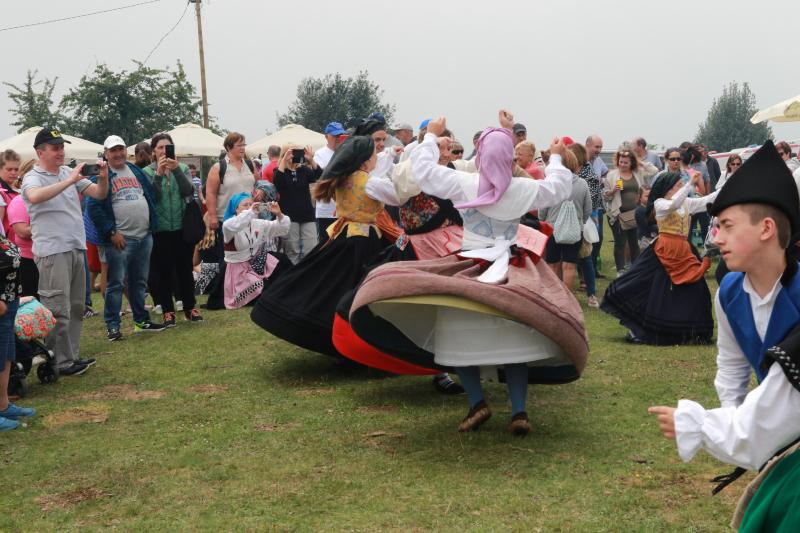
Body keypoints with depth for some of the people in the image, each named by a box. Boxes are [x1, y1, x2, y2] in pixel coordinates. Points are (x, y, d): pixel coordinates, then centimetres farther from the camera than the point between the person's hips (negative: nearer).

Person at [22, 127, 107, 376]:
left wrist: (103, 177, -9)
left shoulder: (68, 172, 14)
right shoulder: (33, 178, -5)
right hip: (52, 251, -7)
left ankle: (72, 356, 21)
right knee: (58, 310, -6)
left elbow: (99, 194, 13)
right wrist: (70, 181, -29)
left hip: (76, 249, 7)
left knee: (76, 307, 12)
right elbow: (34, 196, -29)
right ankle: (61, 362, 1)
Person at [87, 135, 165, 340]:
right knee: (115, 284, -2)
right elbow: (93, 207, -13)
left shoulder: (136, 172, 14)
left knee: (139, 281, 15)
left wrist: (152, 225, 10)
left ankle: (141, 320, 26)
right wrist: (112, 232, -16)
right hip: (119, 239, -6)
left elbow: (151, 196, 20)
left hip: (144, 236, 6)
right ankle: (112, 326, 4)